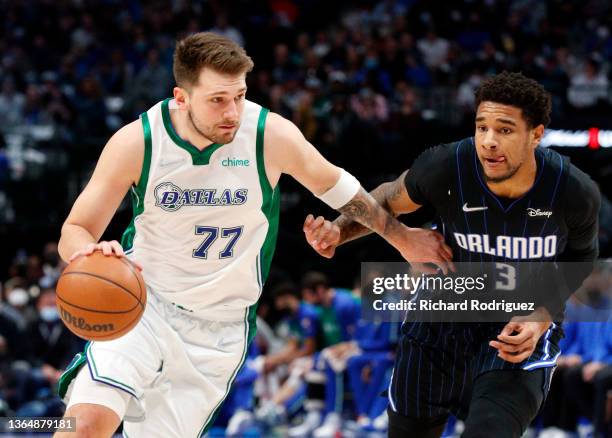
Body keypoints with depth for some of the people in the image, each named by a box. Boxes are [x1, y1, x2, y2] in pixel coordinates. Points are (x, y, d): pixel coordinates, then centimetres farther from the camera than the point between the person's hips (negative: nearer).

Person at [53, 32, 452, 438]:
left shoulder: (273, 136, -14)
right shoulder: (137, 142, -15)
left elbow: (332, 183, 7)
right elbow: (74, 231, -8)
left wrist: (402, 237, 18)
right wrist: (89, 252, -33)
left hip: (219, 328, 1)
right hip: (142, 299, -1)